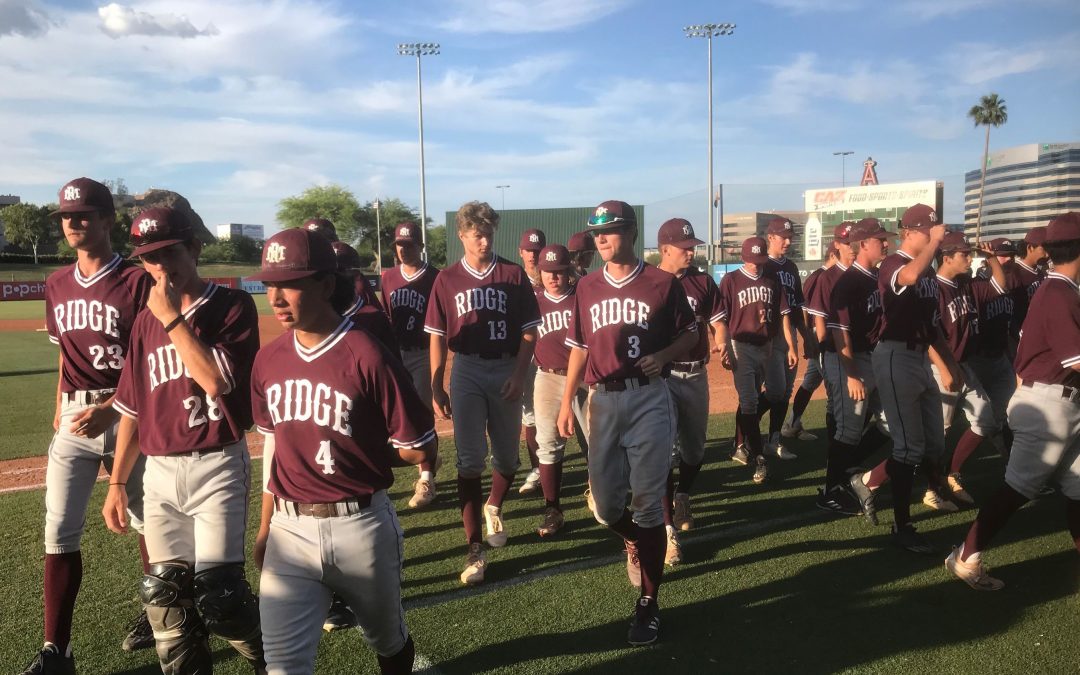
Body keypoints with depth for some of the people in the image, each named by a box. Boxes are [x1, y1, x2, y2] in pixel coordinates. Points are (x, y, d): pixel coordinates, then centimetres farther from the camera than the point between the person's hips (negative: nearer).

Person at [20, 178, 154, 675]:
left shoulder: (136, 281, -9)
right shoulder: (57, 284, 11)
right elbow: (65, 353, 19)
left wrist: (109, 408, -19)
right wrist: (60, 409, 15)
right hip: (73, 420, 5)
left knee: (146, 520, 11)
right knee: (58, 532, 1)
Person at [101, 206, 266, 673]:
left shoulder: (233, 306, -5)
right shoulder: (145, 322, 11)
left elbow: (217, 380, -19)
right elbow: (132, 408, 14)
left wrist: (172, 318, -14)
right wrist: (117, 483, 12)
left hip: (217, 468, -5)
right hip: (158, 473, 6)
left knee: (217, 594, -8)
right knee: (164, 594, 8)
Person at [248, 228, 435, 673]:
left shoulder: (367, 356, -17)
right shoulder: (268, 360, 1)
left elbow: (422, 449, -13)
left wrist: (359, 452, -4)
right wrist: (266, 527, 15)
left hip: (361, 526, -3)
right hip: (290, 530, 4)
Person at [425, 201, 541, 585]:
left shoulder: (513, 275, 2)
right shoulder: (447, 279, 3)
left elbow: (529, 331, 2)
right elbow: (438, 337, 4)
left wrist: (519, 376, -9)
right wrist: (436, 388, -1)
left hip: (507, 371, 1)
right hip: (466, 372, 0)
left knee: (507, 457, 11)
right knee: (469, 461, -2)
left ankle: (494, 507, 42)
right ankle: (475, 549, 4)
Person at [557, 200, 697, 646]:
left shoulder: (662, 284, -1)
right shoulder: (587, 287, 9)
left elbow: (690, 333, 8)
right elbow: (579, 347, 13)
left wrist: (663, 355, -13)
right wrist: (566, 402, 8)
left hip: (648, 398, -3)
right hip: (602, 400, 4)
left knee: (647, 501, -1)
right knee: (605, 504, 7)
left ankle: (648, 605, 11)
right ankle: (636, 543, 42)